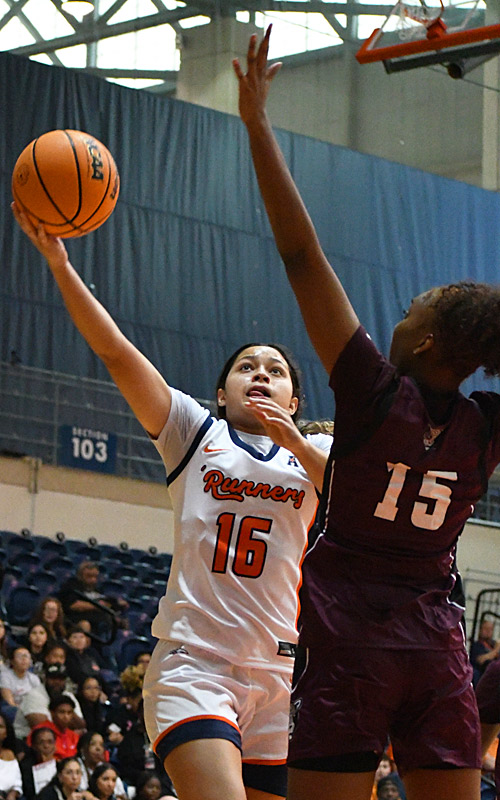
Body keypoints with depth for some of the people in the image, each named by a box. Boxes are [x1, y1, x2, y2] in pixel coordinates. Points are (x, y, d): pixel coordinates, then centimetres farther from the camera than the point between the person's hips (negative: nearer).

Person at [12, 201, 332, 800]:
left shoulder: (313, 453, 16)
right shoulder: (194, 431, 11)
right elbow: (115, 352, 1)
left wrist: (294, 442, -14)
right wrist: (58, 263, -8)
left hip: (278, 674, 3)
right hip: (192, 662, -3)